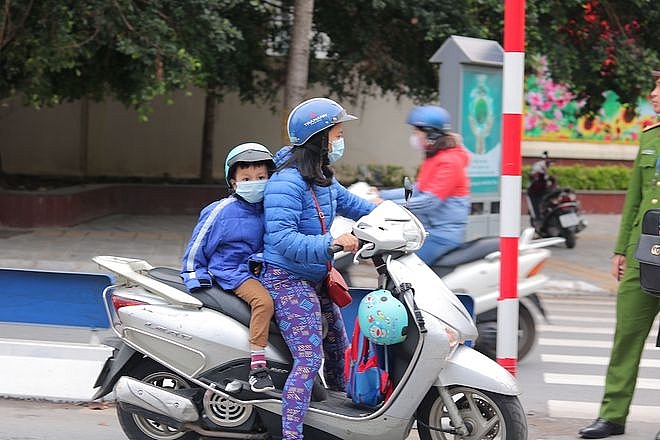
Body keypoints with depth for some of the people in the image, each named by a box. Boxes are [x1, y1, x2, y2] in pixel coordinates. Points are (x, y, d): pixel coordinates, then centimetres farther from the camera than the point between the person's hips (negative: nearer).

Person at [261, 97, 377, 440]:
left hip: (316, 279, 10)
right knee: (309, 359, -19)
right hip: (288, 279, -10)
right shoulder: (286, 182, -23)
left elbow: (349, 203, 27)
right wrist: (330, 243, -41)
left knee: (338, 348, 22)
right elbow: (281, 237, -31)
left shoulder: (324, 179, 8)